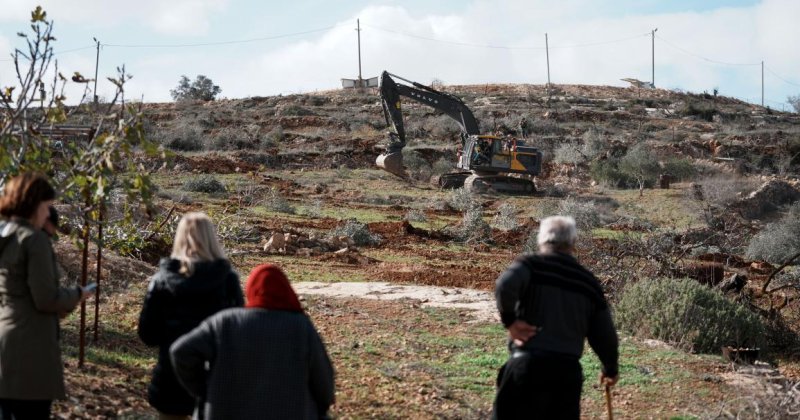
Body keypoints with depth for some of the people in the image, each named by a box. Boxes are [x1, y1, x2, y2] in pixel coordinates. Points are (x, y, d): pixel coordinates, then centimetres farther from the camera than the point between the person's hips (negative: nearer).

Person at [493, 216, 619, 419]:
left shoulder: (531, 265, 2)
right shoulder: (588, 281, 15)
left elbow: (505, 286, -22)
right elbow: (604, 334, 17)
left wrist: (509, 320, -7)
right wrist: (610, 370, 33)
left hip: (528, 364, -4)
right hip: (568, 371, 4)